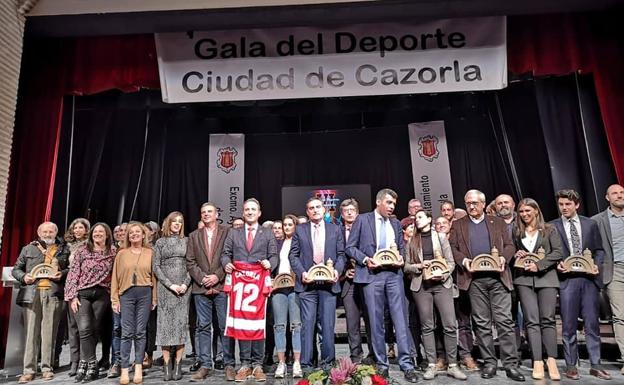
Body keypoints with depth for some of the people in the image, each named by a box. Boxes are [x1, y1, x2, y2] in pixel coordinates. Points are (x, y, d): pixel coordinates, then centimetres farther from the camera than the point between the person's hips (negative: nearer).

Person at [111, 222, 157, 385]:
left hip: (145, 293, 0)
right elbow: (115, 277, 6)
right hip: (127, 293, 0)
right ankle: (124, 370, 6)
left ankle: (138, 368, 13)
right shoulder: (122, 253, 7)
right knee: (127, 332, 0)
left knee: (140, 332, 4)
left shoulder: (150, 253, 5)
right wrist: (115, 299, 0)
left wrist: (154, 298, 0)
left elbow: (154, 276, 4)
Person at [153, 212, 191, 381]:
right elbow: (156, 267, 2)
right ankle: (167, 366, 5)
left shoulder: (186, 241, 9)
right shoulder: (160, 242, 8)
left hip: (184, 288, 0)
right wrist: (170, 285, -9)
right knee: (165, 324, -1)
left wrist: (186, 284, -9)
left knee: (181, 324, -1)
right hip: (165, 288, 0)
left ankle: (178, 365, 6)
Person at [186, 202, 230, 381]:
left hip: (222, 286, -3)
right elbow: (190, 262, 8)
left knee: (225, 326, 2)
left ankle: (229, 365, 11)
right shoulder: (194, 236, 14)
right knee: (203, 327, 7)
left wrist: (217, 276, -10)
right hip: (201, 287, 3)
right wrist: (202, 278, -5)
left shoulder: (227, 232, 3)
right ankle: (205, 365, 16)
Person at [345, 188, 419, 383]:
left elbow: (401, 247, 20)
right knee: (376, 321, 3)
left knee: (400, 319, 1)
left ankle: (406, 364, 8)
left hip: (394, 274, 3)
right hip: (372, 274, -3)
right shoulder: (362, 219, 2)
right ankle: (381, 364, 16)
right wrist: (365, 259, -15)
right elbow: (350, 247, 0)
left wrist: (401, 259, -2)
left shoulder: (396, 223, 15)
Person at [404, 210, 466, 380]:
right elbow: (406, 266, 9)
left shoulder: (441, 237, 8)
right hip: (421, 285, 1)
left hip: (442, 284, -1)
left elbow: (451, 262, 5)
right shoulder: (412, 241, 11)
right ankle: (432, 365, 10)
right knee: (427, 326, 3)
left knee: (450, 325, -6)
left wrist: (443, 275, -13)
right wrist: (419, 266, -10)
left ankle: (452, 365, 4)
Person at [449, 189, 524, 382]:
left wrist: (503, 258, -10)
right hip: (474, 279, 0)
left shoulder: (498, 222, 14)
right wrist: (463, 260, -12)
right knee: (482, 323, 4)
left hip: (498, 277, 0)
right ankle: (489, 362, 14)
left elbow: (510, 245, 10)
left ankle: (511, 364, 5)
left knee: (504, 320, -2)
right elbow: (453, 248, 7)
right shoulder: (458, 225, 12)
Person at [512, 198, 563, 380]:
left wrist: (538, 265, -11)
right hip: (524, 279, 1)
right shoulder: (516, 232, 14)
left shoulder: (549, 229, 8)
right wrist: (516, 255, -2)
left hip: (546, 277, -1)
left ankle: (551, 361, 1)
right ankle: (537, 362, -4)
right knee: (532, 321, -4)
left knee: (547, 319, -5)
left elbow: (558, 252, -1)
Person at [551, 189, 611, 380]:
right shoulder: (552, 226, 4)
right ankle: (571, 366, 12)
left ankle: (595, 365, 16)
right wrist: (557, 265, -11)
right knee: (568, 325, 3)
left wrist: (597, 265, -5)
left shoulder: (590, 224, 10)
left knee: (592, 323, 5)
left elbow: (599, 250, 12)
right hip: (567, 279, -1)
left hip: (589, 278, 2)